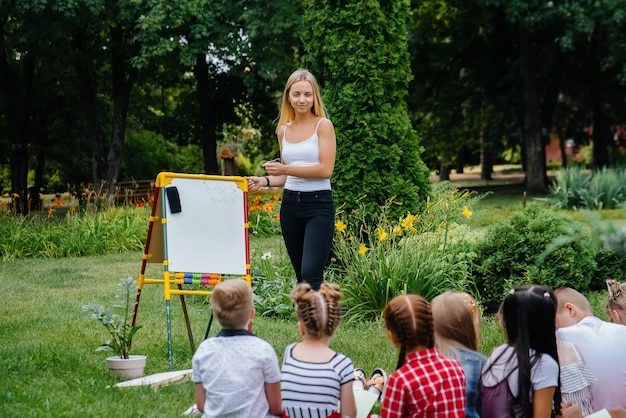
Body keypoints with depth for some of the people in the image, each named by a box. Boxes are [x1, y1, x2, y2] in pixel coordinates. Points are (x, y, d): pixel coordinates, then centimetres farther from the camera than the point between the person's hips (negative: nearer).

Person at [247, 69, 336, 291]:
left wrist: (285, 169, -18)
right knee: (301, 275, 10)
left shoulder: (323, 126, -4)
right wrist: (265, 181, 2)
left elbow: (326, 170, -13)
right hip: (290, 203, 6)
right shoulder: (284, 130, 13)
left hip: (318, 203, -6)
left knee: (311, 273, -18)